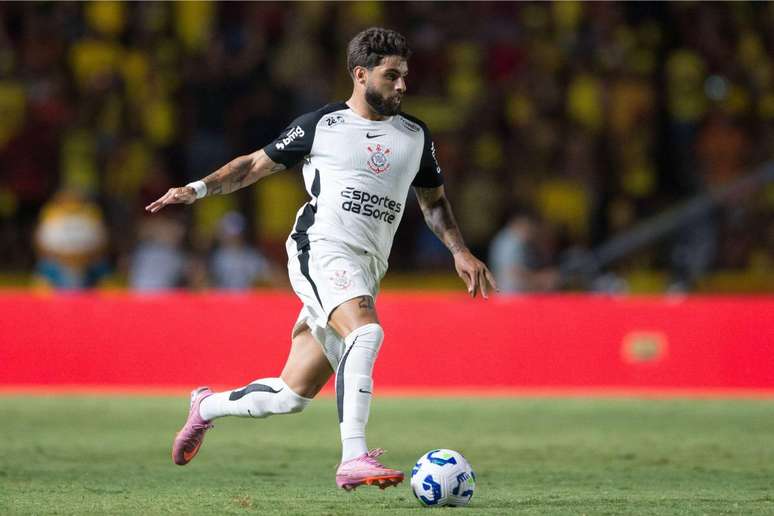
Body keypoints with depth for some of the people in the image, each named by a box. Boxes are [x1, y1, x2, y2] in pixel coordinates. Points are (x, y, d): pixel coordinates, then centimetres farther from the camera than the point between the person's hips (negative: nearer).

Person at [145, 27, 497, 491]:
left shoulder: (415, 135, 16)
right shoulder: (321, 125, 4)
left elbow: (434, 200, 27)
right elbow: (257, 164, 12)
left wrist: (460, 252, 13)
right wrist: (198, 189, 1)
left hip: (366, 270, 5)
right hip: (323, 249, -5)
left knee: (293, 396, 5)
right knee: (367, 332, -34)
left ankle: (208, 406, 32)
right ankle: (354, 459, -38)